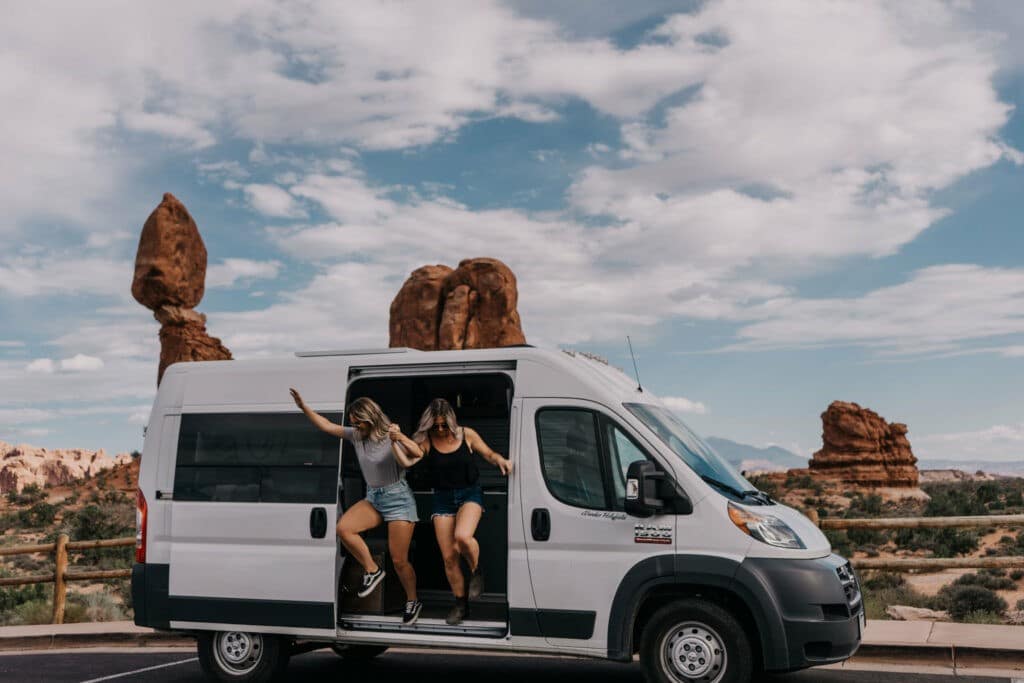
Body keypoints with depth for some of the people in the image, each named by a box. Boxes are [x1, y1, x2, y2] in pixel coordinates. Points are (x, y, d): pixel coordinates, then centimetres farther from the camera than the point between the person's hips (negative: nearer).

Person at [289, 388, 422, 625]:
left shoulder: (390, 436, -13)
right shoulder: (356, 435, 3)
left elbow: (406, 462, -24)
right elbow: (326, 426, 5)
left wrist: (396, 440, -33)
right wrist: (304, 407, -1)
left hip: (397, 498, -6)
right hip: (373, 497, 6)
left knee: (399, 561, -4)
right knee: (343, 528, -22)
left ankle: (412, 602, 21)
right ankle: (372, 570, -2)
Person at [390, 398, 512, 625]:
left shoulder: (466, 434, -5)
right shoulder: (426, 441, -5)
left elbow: (488, 454, 4)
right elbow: (407, 461, -17)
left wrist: (501, 460, -16)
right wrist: (394, 442, -30)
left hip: (470, 494, -2)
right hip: (443, 498, 3)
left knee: (462, 537, -32)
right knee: (448, 557, 3)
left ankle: (476, 572, -1)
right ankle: (461, 604, 22)